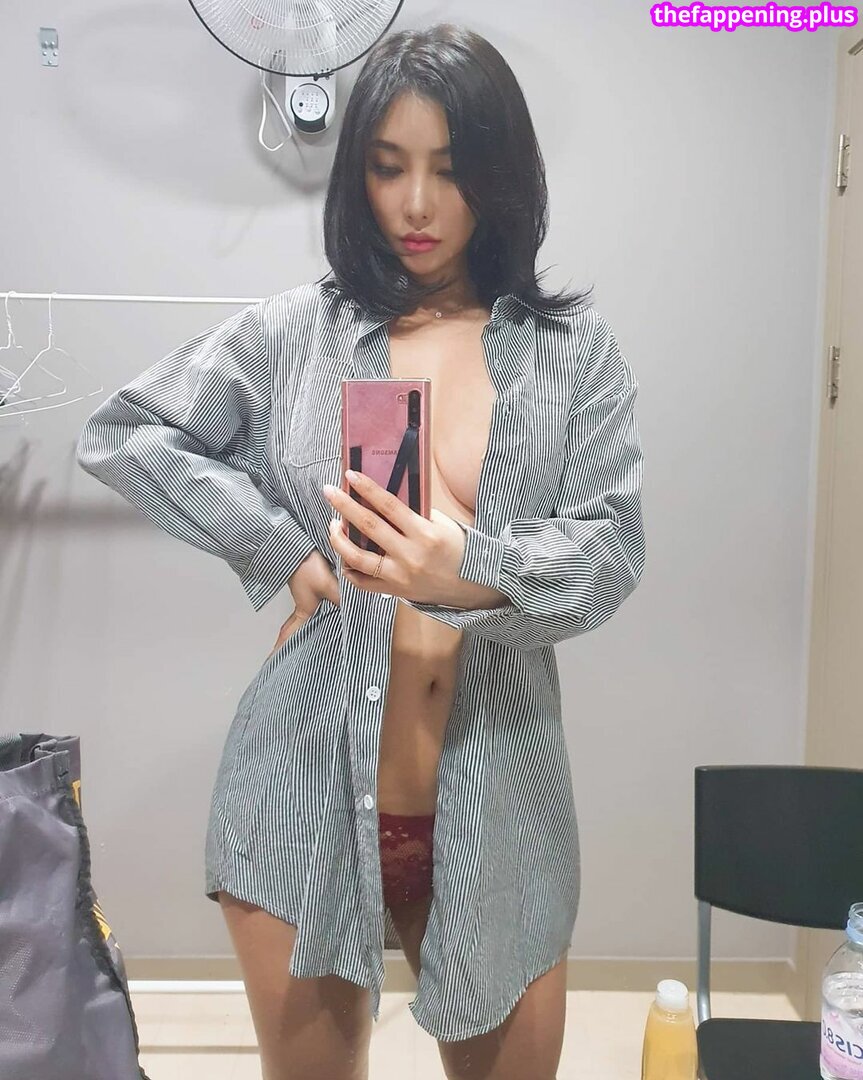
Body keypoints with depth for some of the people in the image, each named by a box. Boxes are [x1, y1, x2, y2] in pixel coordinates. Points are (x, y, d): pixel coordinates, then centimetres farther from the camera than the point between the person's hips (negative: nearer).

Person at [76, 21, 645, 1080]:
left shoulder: (572, 347, 1)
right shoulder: (294, 332, 1)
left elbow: (610, 549, -8)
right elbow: (118, 435, 3)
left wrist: (475, 577, -29)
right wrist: (285, 555, -7)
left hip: (496, 798, 1)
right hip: (308, 785, 0)